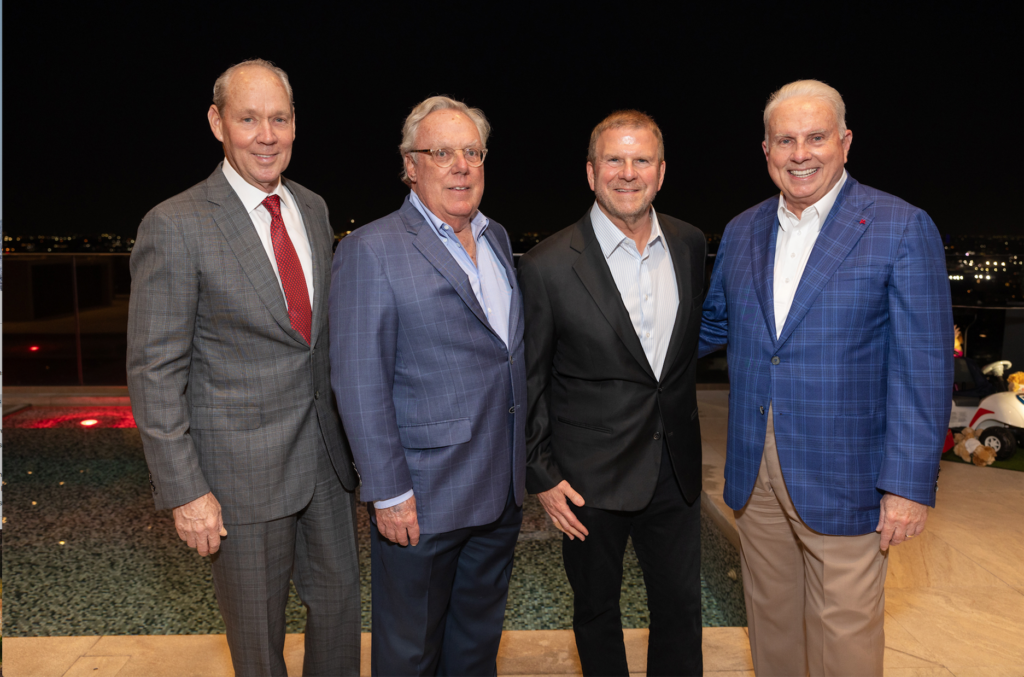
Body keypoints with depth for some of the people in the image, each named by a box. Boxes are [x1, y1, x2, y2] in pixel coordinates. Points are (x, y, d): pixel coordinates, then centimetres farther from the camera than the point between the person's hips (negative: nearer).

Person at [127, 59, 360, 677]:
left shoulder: (313, 208, 5)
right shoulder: (175, 227, -14)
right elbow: (155, 371, -13)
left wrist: (350, 434, 11)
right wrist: (185, 490, -14)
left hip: (328, 454, 6)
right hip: (243, 467, -5)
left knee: (340, 597, 20)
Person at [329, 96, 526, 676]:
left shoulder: (496, 237, 9)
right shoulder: (371, 250, -13)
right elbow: (360, 384, -15)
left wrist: (522, 465, 12)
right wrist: (388, 493, -16)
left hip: (502, 492, 6)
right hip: (425, 497, -6)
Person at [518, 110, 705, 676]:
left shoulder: (689, 244, 1)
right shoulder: (548, 266, -14)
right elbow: (527, 384, -8)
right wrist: (542, 476, -7)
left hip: (675, 470, 4)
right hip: (590, 477, -3)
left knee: (681, 607, 17)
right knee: (596, 607, 17)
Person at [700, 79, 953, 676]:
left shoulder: (902, 228, -8)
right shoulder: (742, 230, 7)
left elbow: (923, 368, -11)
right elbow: (715, 322, 19)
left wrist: (910, 483, -14)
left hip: (843, 476, -4)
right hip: (755, 471, 5)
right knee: (771, 619, 19)